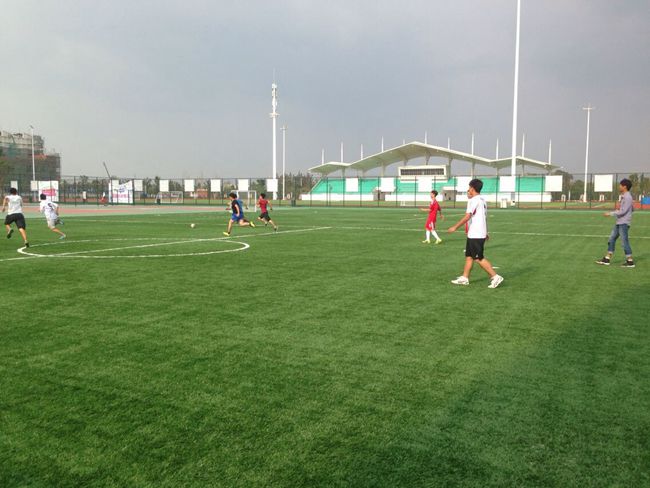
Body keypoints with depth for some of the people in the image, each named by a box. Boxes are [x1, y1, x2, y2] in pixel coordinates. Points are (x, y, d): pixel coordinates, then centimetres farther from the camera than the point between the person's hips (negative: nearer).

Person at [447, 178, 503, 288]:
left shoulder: (473, 200, -15)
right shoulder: (482, 200, 15)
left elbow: (467, 217, -23)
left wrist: (455, 227, -18)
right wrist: (485, 233, 27)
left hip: (475, 235, -10)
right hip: (481, 234, 10)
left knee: (479, 258, -5)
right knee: (469, 256, 14)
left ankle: (495, 277, -4)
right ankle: (464, 278, 18)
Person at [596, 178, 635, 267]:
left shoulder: (627, 197, -17)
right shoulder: (624, 196, 13)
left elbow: (623, 211, -21)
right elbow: (632, 209, 23)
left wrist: (610, 213, -16)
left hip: (624, 223, -10)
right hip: (619, 222, 10)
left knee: (625, 242, -5)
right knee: (612, 239, 11)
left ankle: (630, 261, 3)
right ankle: (607, 259, 16)